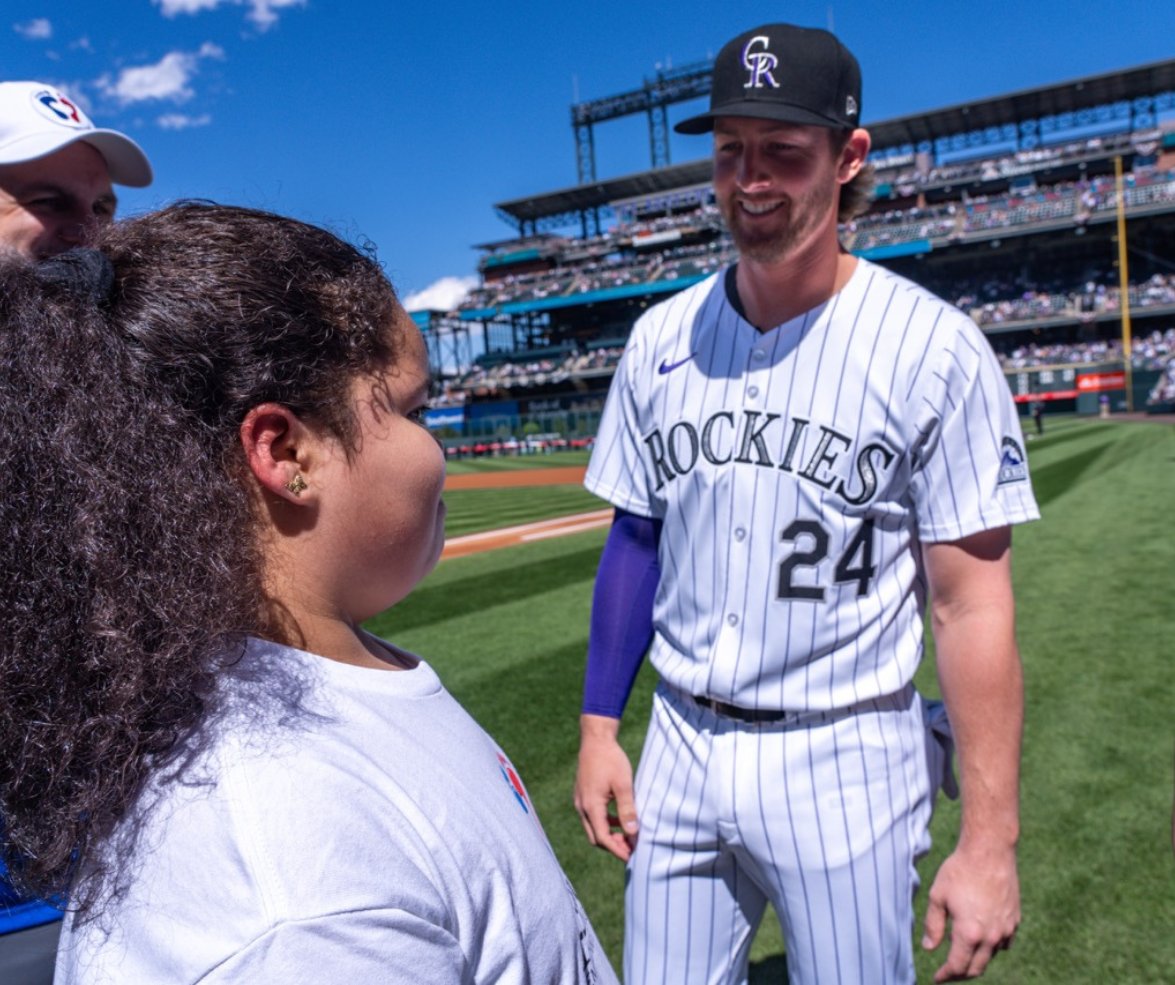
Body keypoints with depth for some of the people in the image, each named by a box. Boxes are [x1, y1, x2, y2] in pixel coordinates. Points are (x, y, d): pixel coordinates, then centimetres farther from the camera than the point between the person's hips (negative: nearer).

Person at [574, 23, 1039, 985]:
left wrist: (990, 839, -12)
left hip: (844, 759, -3)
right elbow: (636, 539, 6)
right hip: (680, 747, 4)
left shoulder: (934, 349, -12)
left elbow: (972, 605, -12)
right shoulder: (661, 337, 0)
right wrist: (599, 726, 4)